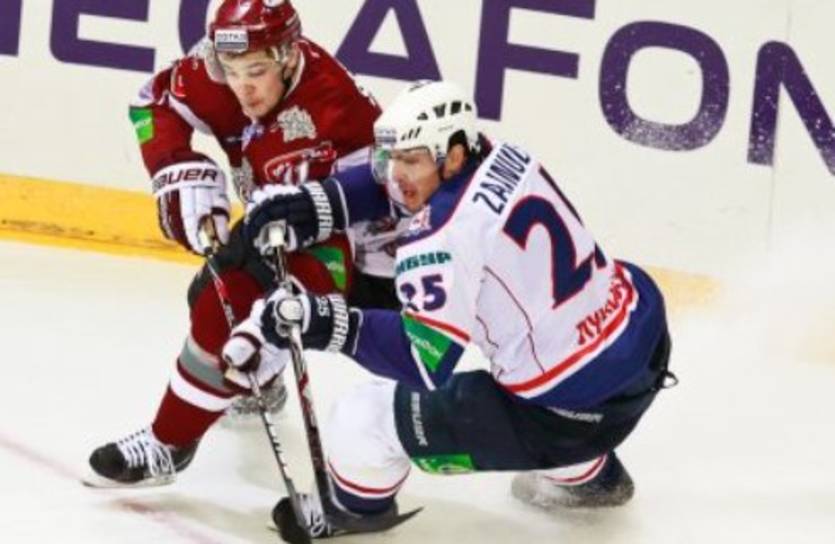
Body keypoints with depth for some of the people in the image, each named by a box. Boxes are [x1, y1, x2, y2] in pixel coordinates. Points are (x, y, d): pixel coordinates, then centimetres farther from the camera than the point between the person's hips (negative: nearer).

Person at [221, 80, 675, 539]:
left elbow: (425, 367, -19)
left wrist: (331, 325, -22)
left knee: (366, 418, 5)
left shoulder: (440, 242, -23)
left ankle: (355, 505, 40)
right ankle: (589, 475, 53)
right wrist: (319, 205, 5)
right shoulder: (499, 158, 0)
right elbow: (395, 182, 16)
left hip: (568, 414, -8)